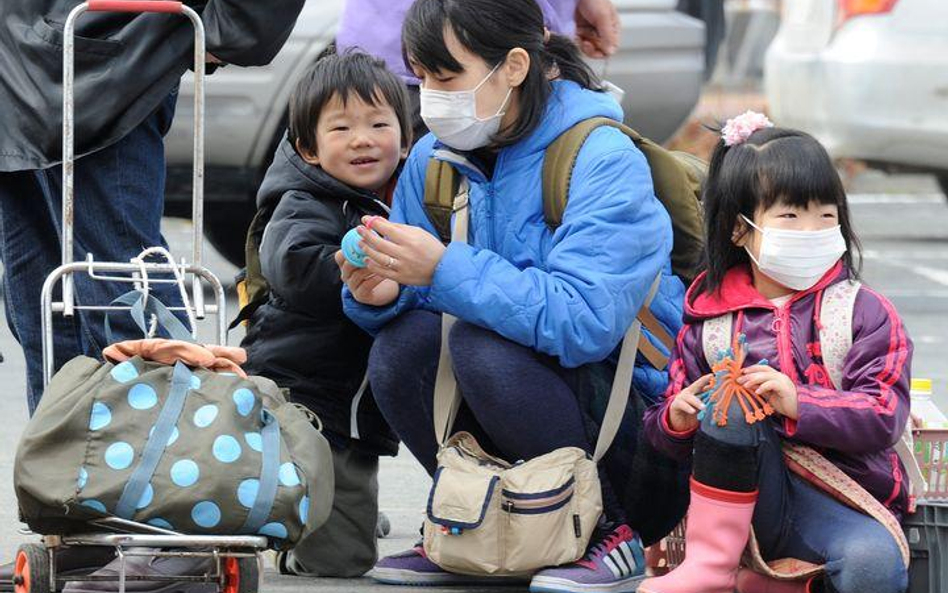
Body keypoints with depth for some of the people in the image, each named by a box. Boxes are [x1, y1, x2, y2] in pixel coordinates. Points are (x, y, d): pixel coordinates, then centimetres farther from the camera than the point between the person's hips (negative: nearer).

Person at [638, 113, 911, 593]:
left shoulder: (865, 314, 4)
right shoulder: (711, 317, 10)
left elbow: (883, 418, -10)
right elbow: (667, 434, 13)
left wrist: (797, 404, -25)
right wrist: (676, 421, -12)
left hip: (843, 503, -2)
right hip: (746, 497, 2)